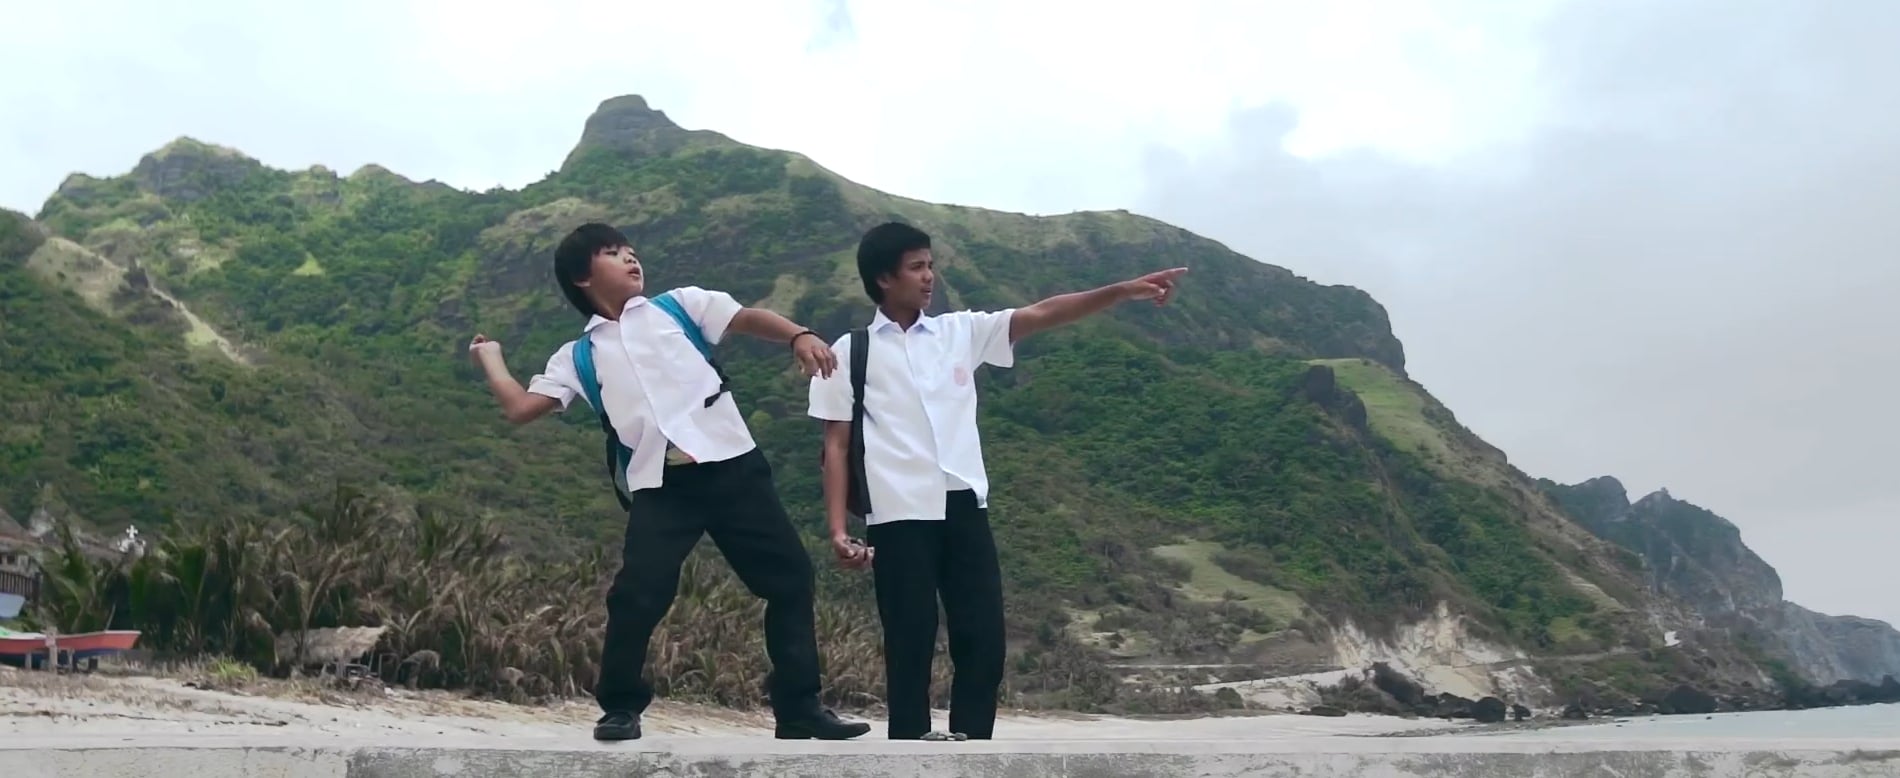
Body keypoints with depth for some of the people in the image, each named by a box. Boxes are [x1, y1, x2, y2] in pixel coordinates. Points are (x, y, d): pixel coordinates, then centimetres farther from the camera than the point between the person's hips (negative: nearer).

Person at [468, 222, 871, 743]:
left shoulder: (680, 306, 14)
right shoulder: (578, 357, 14)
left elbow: (749, 318, 1)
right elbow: (520, 408, 8)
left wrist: (800, 336, -17)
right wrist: (489, 359, 16)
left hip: (731, 463, 1)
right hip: (658, 485, 0)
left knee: (790, 576, 1)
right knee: (637, 596, -11)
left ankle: (799, 709, 12)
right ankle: (620, 708, 13)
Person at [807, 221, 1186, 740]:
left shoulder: (961, 332, 12)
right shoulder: (850, 353, 4)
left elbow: (1042, 315, 4)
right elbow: (837, 445, 3)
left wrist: (1126, 291, -5)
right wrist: (837, 528, -6)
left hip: (965, 507, 4)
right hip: (899, 516, -3)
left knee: (983, 643, 2)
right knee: (910, 648, 0)